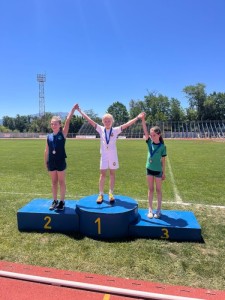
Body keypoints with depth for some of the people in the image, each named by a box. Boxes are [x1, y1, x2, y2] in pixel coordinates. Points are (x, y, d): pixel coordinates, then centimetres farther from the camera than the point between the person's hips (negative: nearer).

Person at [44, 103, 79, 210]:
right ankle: (55, 201, 25)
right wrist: (46, 162, 10)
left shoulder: (63, 134, -4)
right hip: (51, 162, 3)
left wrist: (73, 109, -15)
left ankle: (62, 202, 17)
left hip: (61, 161, -3)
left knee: (61, 182, 7)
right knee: (54, 182, 13)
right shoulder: (49, 136, 4)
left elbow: (68, 121, -12)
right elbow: (46, 150, 10)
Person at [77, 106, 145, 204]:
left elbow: (127, 124, -8)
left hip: (113, 155, 0)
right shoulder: (101, 129, 0)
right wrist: (80, 111, -3)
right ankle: (101, 194, 13)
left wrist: (137, 117, -14)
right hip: (104, 155, 1)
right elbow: (90, 120, -2)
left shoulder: (116, 130, -2)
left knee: (112, 174, 7)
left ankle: (111, 193, 18)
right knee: (102, 174, 4)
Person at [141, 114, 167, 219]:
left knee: (158, 190, 10)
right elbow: (145, 131, -17)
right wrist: (143, 120, -30)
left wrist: (164, 172, -1)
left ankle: (159, 210, 23)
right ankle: (150, 209, 23)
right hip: (149, 169, 3)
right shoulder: (149, 142, -4)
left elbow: (163, 160, -5)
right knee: (150, 189, 12)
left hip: (158, 170, -3)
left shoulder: (162, 146, -11)